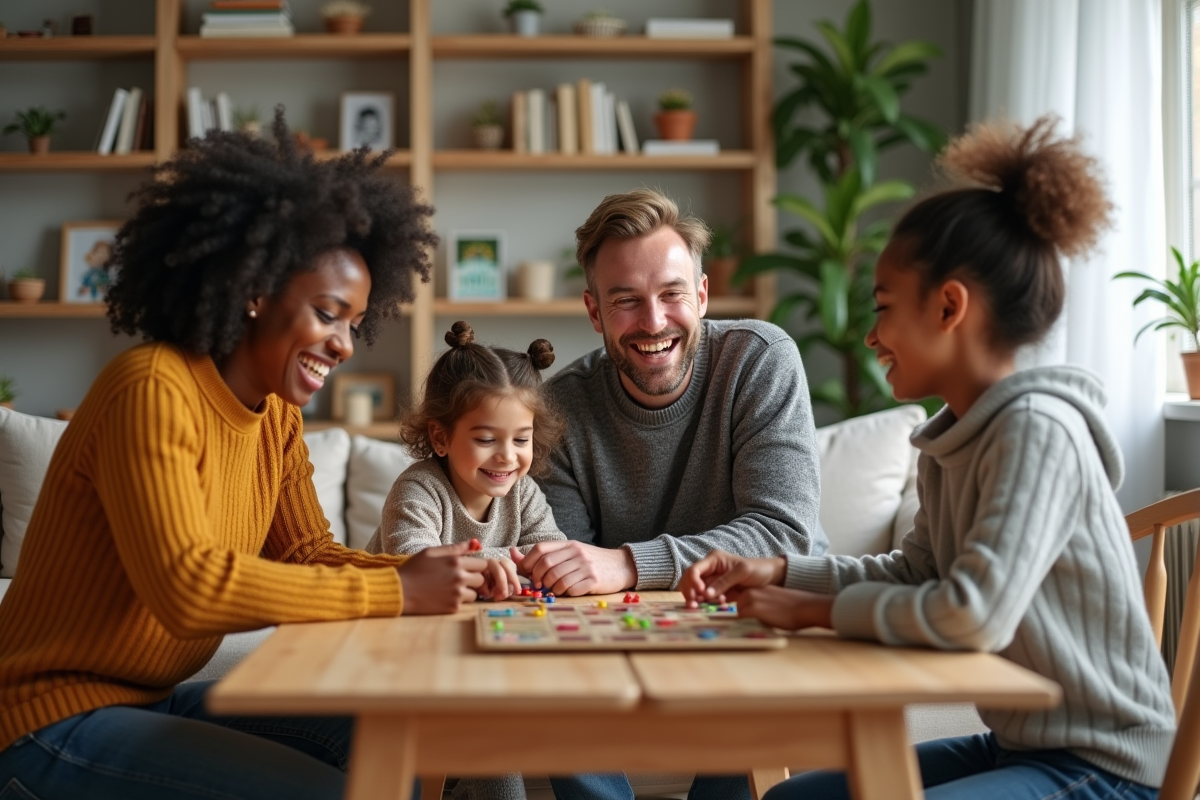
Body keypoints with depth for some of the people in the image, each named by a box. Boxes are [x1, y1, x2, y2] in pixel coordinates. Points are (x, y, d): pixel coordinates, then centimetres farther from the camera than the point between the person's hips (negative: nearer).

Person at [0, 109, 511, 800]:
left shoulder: (277, 418, 5)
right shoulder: (153, 392, -22)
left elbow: (306, 550, 7)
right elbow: (188, 587, -32)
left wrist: (427, 573, -13)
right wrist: (396, 591, -28)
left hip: (155, 702, 9)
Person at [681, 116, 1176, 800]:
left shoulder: (1036, 429, -22)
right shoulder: (952, 441, 5)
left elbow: (972, 615, -32)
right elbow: (915, 572, 17)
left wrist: (817, 609, -17)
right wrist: (779, 573, 4)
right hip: (1019, 743, 9)